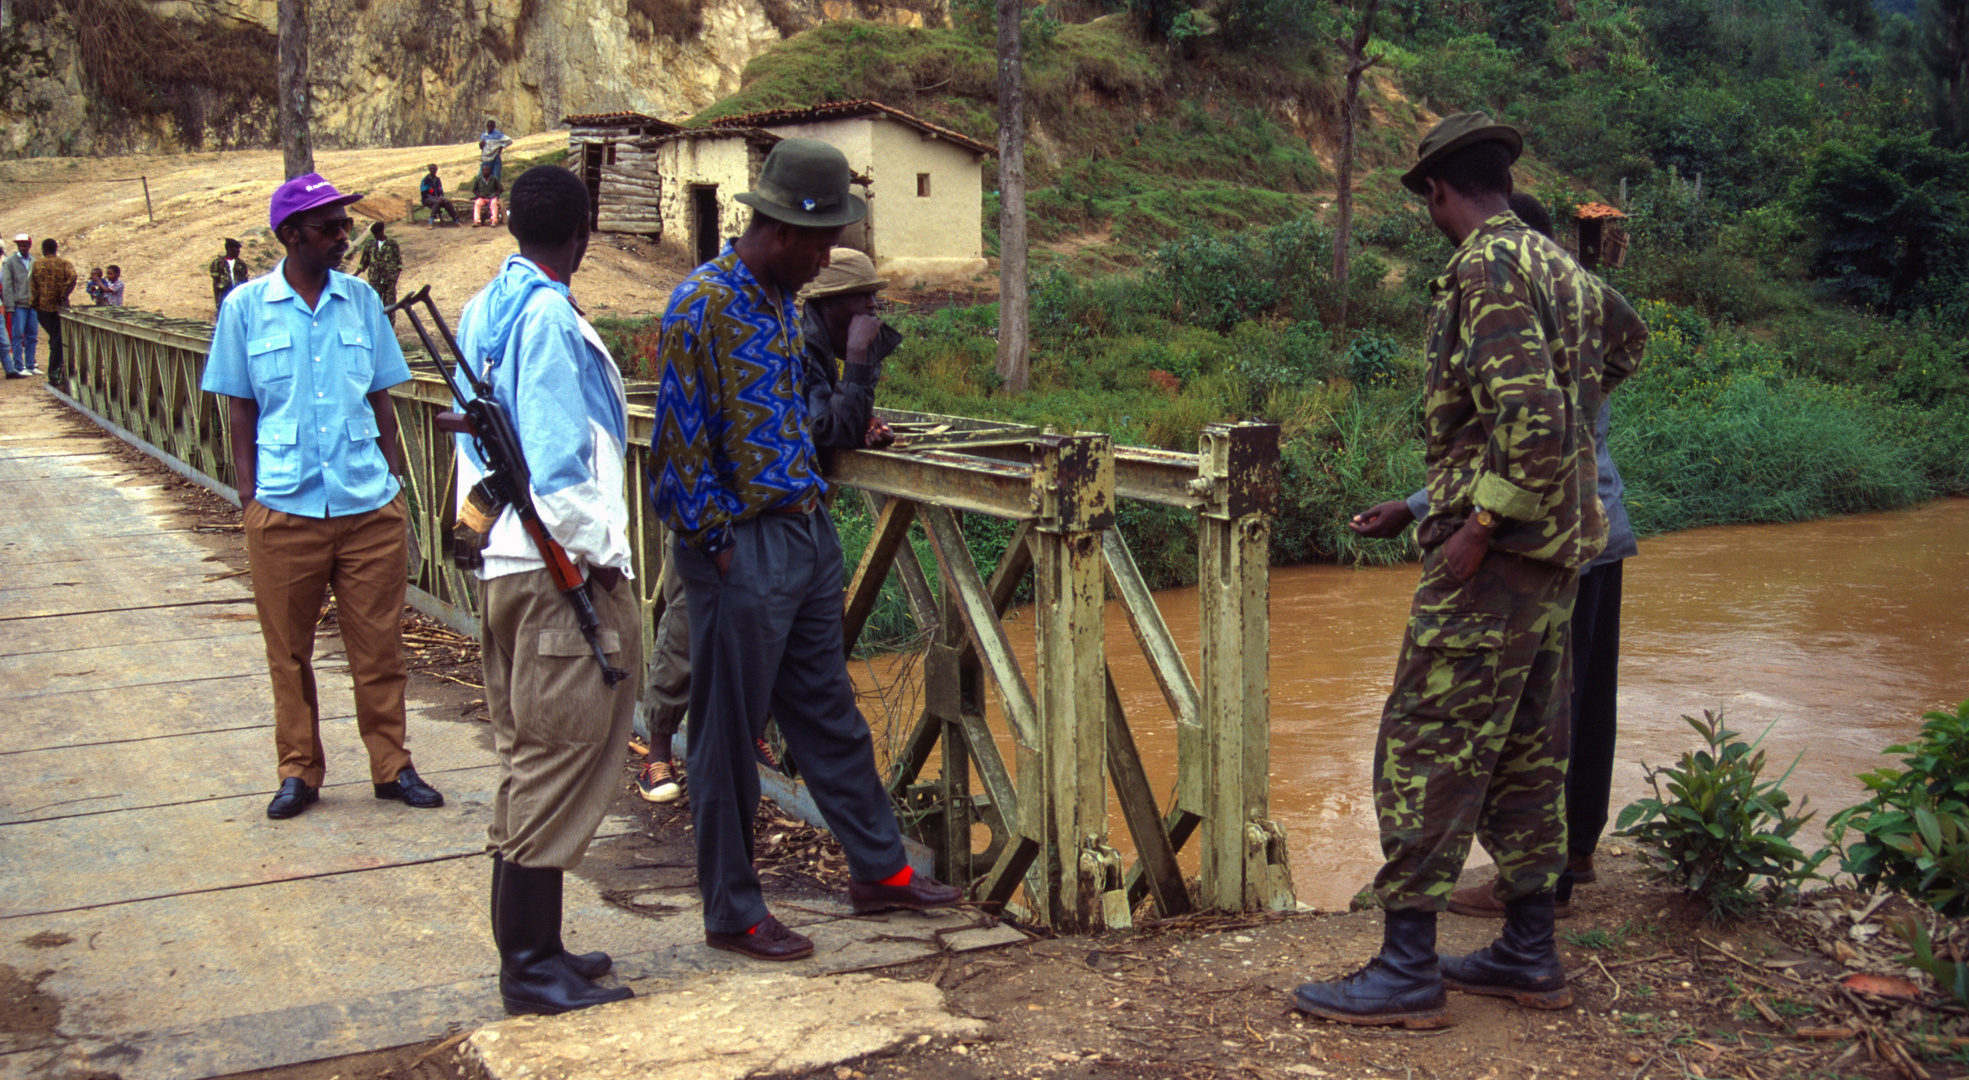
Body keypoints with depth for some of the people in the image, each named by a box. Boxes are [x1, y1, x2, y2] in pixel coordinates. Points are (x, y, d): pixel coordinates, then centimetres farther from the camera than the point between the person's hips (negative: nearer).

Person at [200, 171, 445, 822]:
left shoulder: (362, 300, 6)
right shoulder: (246, 307, 1)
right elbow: (239, 410, 4)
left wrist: (394, 484, 7)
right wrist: (249, 499, -1)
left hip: (370, 507, 1)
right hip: (284, 511, -1)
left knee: (379, 646, 6)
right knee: (289, 652, 8)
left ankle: (392, 766, 18)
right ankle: (298, 772, 22)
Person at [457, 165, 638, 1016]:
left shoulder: (483, 312, 13)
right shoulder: (550, 320, -15)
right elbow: (557, 465, -20)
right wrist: (598, 554, -13)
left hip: (501, 562, 10)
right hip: (559, 570, -10)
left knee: (529, 762, 15)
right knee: (559, 763, -3)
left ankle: (529, 950, 24)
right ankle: (531, 968, 3)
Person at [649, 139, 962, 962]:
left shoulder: (781, 300, 12)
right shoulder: (703, 303, -15)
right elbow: (680, 438, -17)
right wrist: (716, 542, -15)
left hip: (804, 534, 9)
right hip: (741, 550, -9)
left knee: (829, 715, 18)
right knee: (729, 737, 3)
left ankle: (879, 868, 30)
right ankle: (732, 914, 14)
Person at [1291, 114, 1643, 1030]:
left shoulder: (1487, 269, -15)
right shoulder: (1558, 267, 15)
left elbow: (1530, 414, -26)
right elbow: (1623, 334, 38)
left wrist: (1478, 526, -21)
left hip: (1496, 554, -10)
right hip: (1557, 550, 10)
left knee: (1426, 748, -6)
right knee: (1524, 749, 14)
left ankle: (1408, 970, -2)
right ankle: (1530, 954, 22)